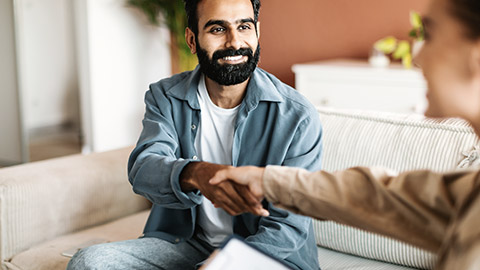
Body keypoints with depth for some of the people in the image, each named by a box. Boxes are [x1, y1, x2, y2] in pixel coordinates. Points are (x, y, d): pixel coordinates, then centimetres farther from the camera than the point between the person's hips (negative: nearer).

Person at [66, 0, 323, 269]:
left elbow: (287, 228, -14)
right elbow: (143, 168, -18)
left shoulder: (297, 116, -12)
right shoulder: (164, 97, -1)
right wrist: (195, 174, -43)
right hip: (184, 244, 4)